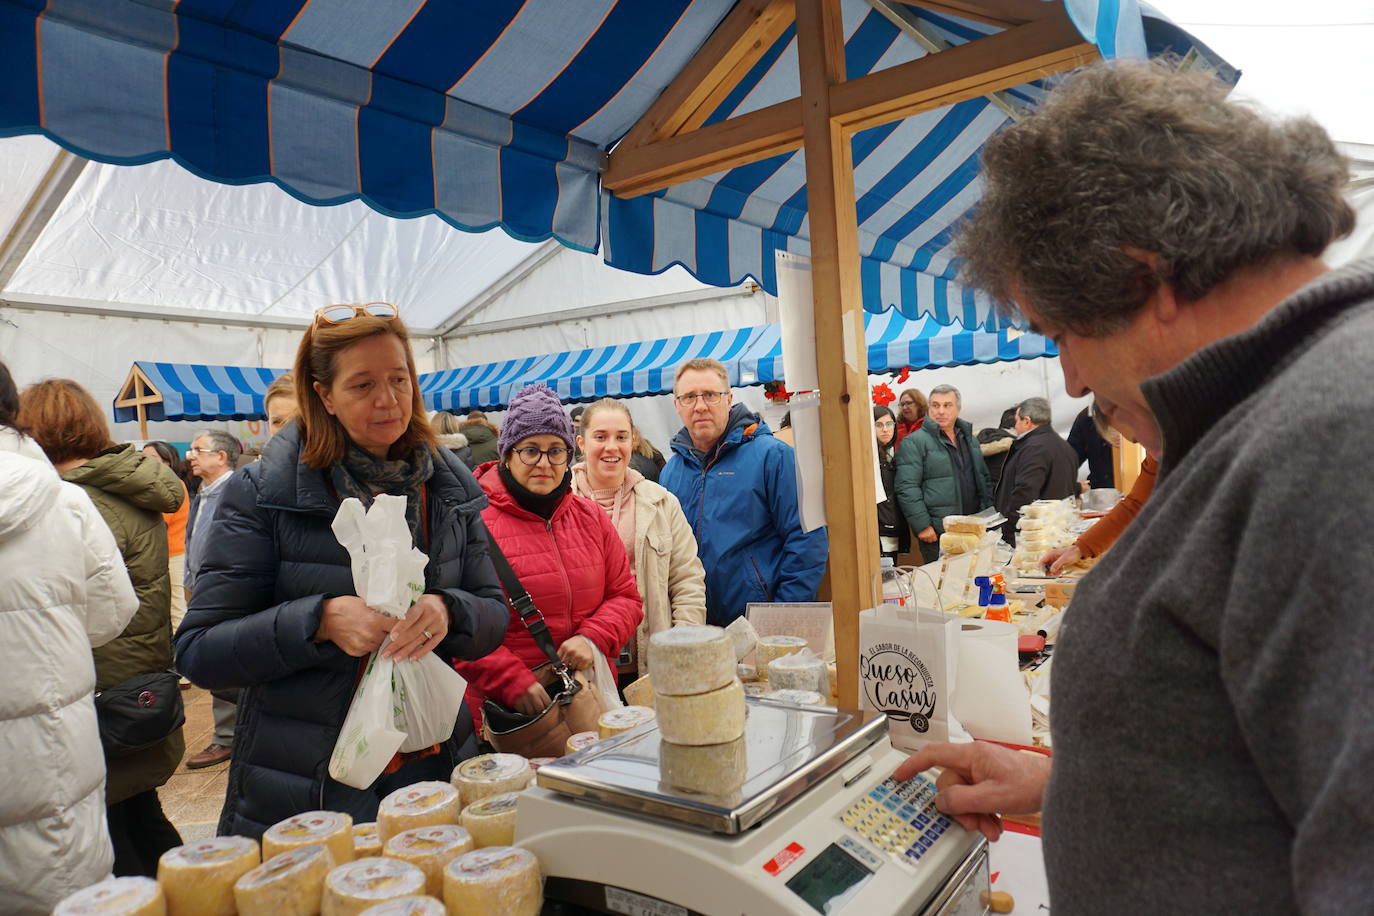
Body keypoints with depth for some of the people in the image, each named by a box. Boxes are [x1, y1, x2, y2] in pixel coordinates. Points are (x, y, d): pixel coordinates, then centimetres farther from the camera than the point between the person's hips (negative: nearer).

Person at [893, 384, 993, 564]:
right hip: (937, 535, -6)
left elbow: (984, 480, 24)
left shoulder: (969, 439, 17)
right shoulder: (914, 443, -6)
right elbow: (907, 488, -13)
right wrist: (922, 526, -17)